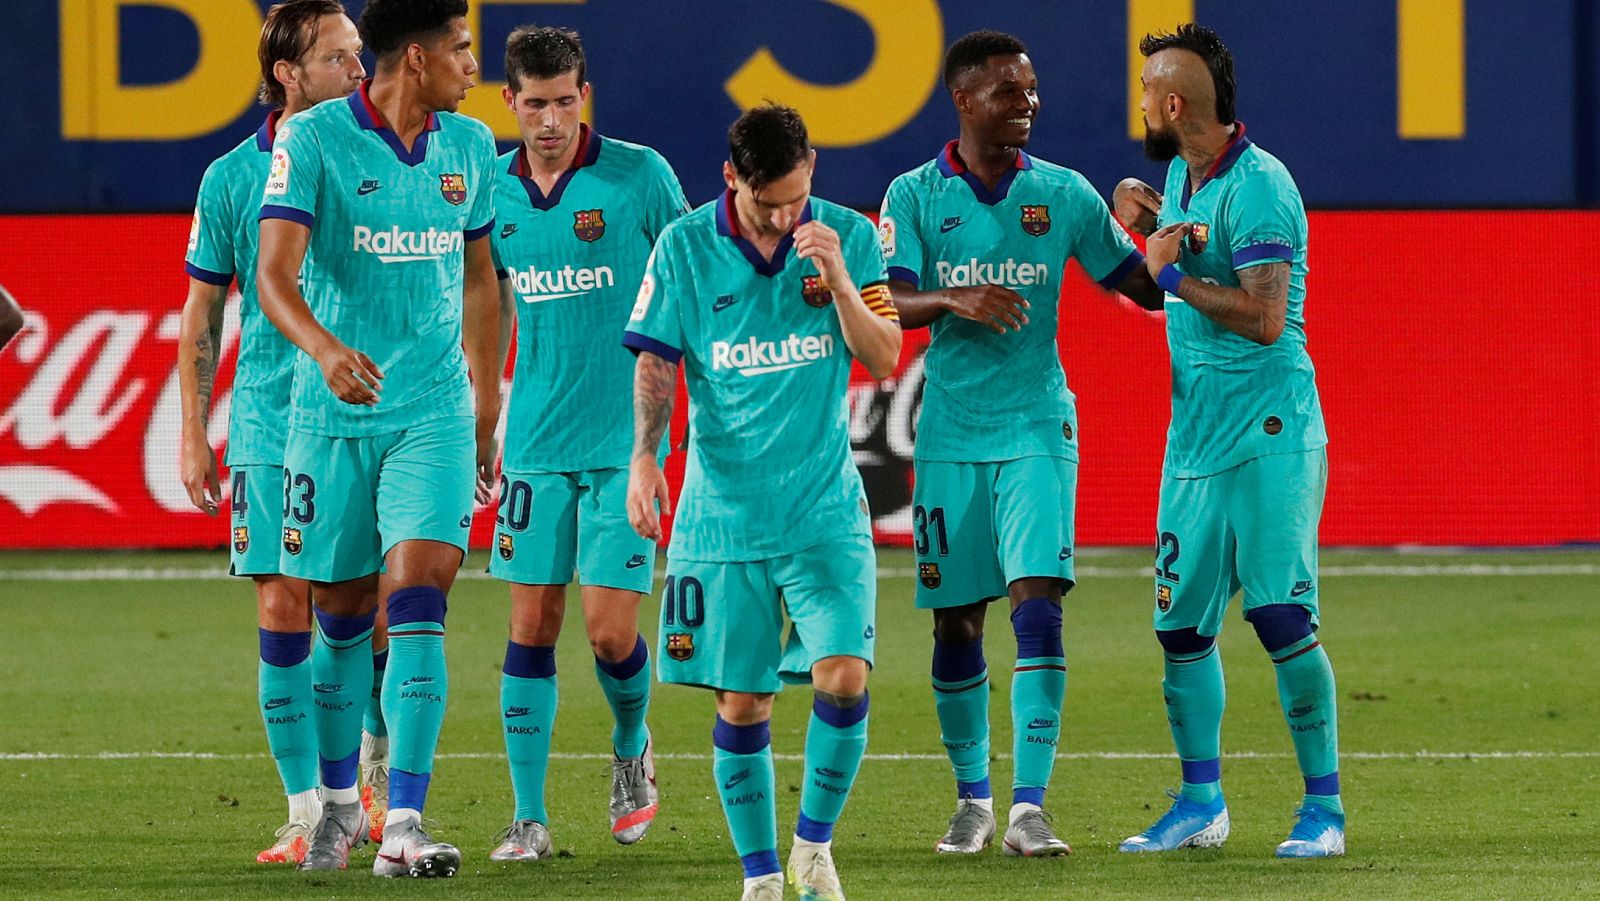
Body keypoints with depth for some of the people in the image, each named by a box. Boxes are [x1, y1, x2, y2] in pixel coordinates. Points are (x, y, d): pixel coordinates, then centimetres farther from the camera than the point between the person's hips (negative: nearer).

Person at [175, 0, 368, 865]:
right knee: (284, 611, -2)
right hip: (269, 428, 0)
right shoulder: (232, 179, 3)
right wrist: (194, 435, 5)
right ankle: (306, 814, 3)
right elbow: (202, 317, 8)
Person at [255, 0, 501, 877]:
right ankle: (338, 804, 30)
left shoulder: (468, 146, 6)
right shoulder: (313, 139, -9)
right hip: (332, 414, -2)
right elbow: (275, 276, -19)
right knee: (341, 618, 8)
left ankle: (404, 827, -18)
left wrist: (487, 408, 21)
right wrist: (325, 349, -38)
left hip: (434, 412, 2)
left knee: (416, 603, -14)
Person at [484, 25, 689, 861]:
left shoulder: (639, 175, -6)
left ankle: (631, 745, 24)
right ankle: (529, 816, 7)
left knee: (610, 627, -7)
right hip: (535, 442, 3)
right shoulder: (495, 191, 5)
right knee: (531, 625, 1)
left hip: (625, 441, -3)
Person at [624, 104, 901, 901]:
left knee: (843, 676, -14)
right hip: (722, 513, 0)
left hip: (825, 511, 0)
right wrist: (644, 455, -15)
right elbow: (655, 362, 0)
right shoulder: (684, 248, -2)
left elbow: (884, 361, -2)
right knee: (741, 701, 2)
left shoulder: (848, 237, 0)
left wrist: (838, 279, -17)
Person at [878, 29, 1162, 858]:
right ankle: (973, 796, 23)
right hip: (950, 434, 0)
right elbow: (888, 304, -8)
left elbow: (1140, 285, 8)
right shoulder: (915, 195, 2)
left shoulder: (1063, 194, 4)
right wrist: (955, 301, -28)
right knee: (956, 622, 5)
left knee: (1038, 602, -14)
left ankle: (1028, 808, -16)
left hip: (1037, 426, 0)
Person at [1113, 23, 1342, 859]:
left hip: (1268, 435, -8)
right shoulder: (1180, 173, 12)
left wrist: (1172, 273, -13)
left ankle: (1324, 806, -4)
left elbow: (1264, 318, -22)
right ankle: (1200, 803, 16)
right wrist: (1145, 209, 13)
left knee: (1281, 617, -11)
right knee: (1183, 624, 7)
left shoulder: (1258, 186, -15)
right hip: (1194, 436, 9)